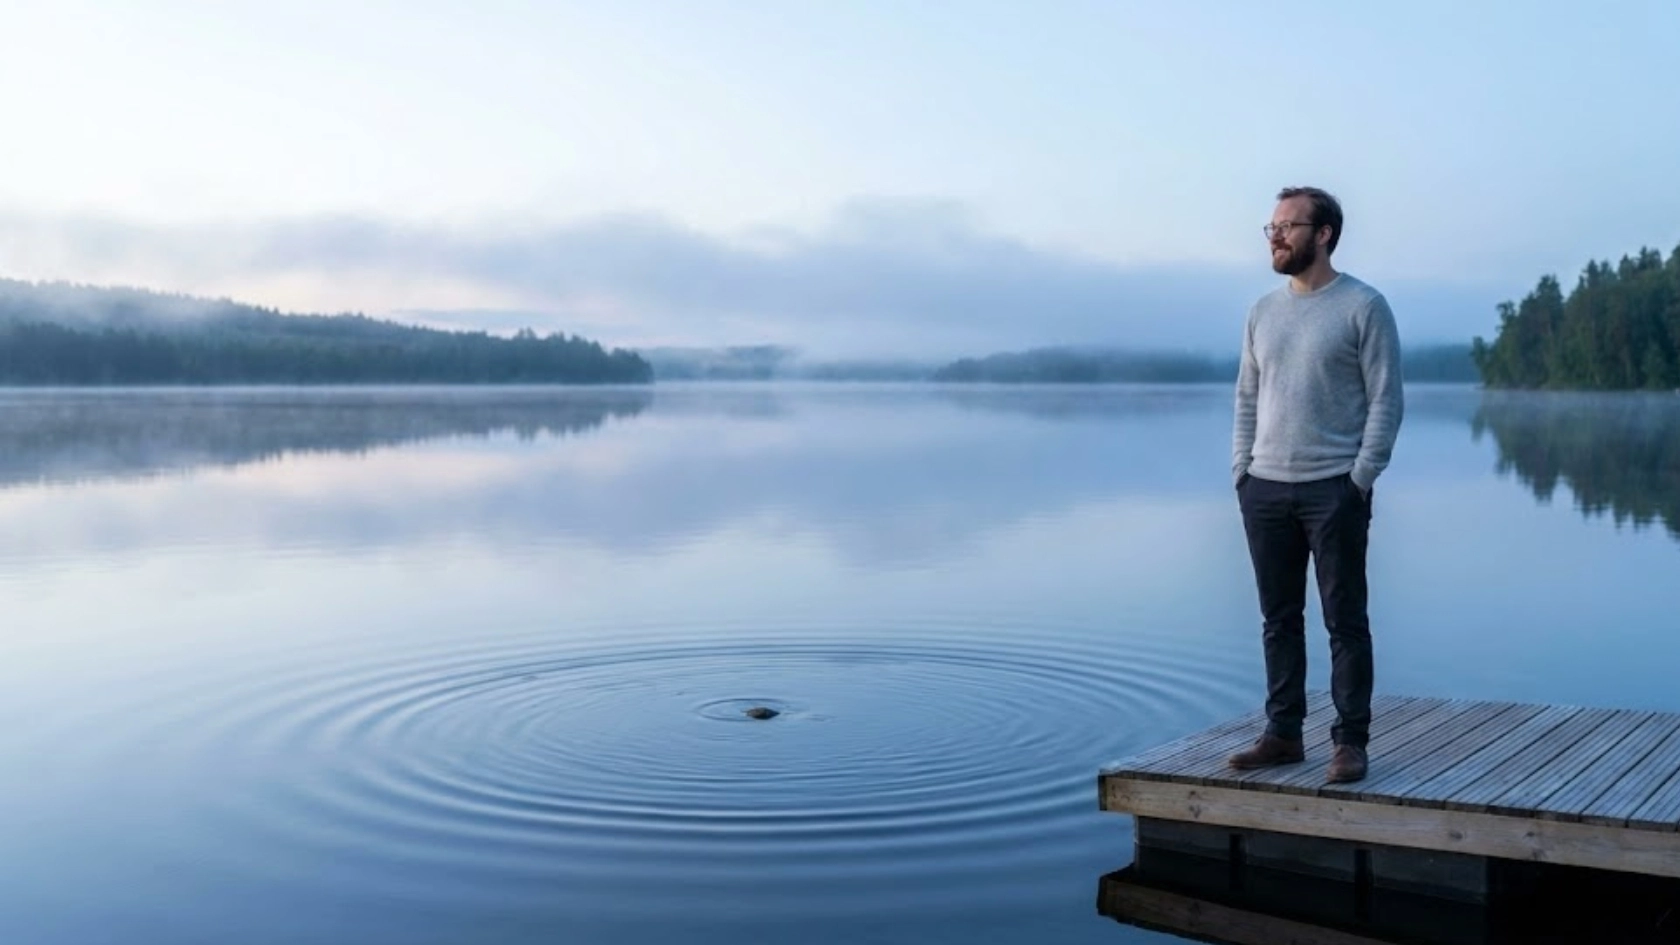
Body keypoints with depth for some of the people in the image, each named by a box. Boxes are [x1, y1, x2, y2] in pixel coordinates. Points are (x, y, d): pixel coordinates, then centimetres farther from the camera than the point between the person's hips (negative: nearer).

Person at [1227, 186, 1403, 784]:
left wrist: (1361, 479, -13)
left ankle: (1351, 742, 8)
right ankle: (1283, 734, 18)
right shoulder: (1263, 310, 12)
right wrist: (1241, 471, 6)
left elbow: (1386, 402, -7)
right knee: (1279, 618, 10)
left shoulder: (1364, 307, -4)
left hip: (1334, 489, -5)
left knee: (1345, 620, 1)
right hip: (1265, 489, 5)